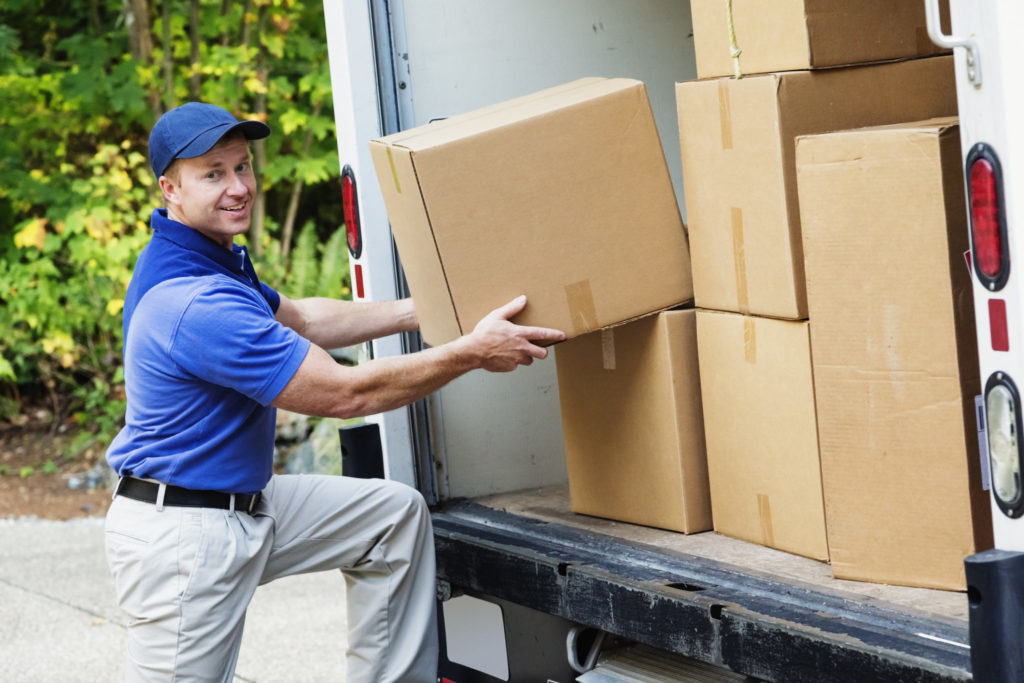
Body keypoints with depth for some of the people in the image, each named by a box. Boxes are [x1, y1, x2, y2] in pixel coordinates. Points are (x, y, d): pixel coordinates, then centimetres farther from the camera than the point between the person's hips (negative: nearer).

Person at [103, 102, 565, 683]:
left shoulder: (213, 258, 5)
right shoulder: (197, 306, -28)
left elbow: (299, 319, 22)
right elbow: (344, 393, -24)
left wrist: (424, 311, 15)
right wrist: (472, 353, -17)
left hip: (245, 505, 10)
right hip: (183, 539, -10)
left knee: (397, 514, 11)